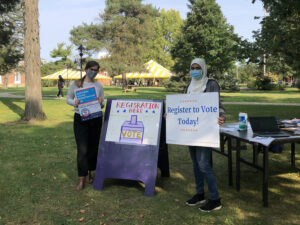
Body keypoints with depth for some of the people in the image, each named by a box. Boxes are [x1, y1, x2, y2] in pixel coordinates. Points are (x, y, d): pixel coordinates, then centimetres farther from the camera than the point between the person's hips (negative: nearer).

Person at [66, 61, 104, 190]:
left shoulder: (99, 86, 6)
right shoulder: (76, 84, 1)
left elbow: (102, 105, 11)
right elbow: (68, 99, 7)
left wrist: (100, 103, -13)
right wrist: (75, 102, -14)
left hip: (95, 119, 3)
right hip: (80, 119, -2)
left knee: (93, 147, 9)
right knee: (82, 149, -7)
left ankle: (89, 173, 29)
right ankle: (81, 179, 3)